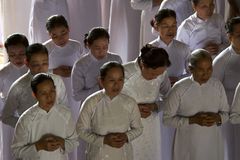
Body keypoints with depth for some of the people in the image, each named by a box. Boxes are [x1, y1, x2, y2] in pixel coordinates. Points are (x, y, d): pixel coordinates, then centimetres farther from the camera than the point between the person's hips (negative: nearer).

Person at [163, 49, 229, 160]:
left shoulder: (217, 86, -4)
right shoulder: (179, 89, -14)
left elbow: (226, 113, 6)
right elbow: (167, 118, -9)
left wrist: (217, 118, -16)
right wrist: (192, 120, -21)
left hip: (213, 145, 3)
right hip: (187, 147, -3)